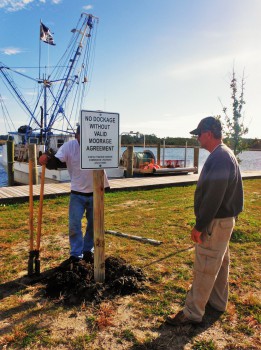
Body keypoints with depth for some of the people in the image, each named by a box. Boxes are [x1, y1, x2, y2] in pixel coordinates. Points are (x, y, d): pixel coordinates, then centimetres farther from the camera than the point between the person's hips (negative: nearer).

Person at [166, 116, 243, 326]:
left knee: (205, 268, -1)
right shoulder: (225, 154, 10)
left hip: (216, 222, -10)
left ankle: (192, 313, 12)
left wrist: (199, 227, -21)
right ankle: (218, 301, 39)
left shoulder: (219, 158, -24)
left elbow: (213, 198, -27)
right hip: (225, 219, 11)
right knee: (220, 262, 21)